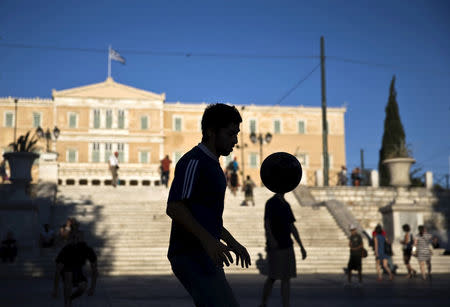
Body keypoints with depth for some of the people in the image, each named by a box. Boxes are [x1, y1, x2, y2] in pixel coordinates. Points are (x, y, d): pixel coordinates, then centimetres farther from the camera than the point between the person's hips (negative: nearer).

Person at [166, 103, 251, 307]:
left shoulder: (212, 164, 20)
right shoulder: (193, 162, -12)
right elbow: (174, 207, -23)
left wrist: (232, 243, 26)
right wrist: (208, 239, -30)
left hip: (206, 256, 10)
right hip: (191, 256, -10)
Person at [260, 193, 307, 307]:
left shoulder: (286, 205, 17)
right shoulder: (271, 202, -5)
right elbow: (266, 223, -17)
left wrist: (301, 247, 18)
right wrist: (271, 238, -35)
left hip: (287, 246, 7)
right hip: (275, 247, -7)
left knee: (286, 278, 4)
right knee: (272, 277, -1)